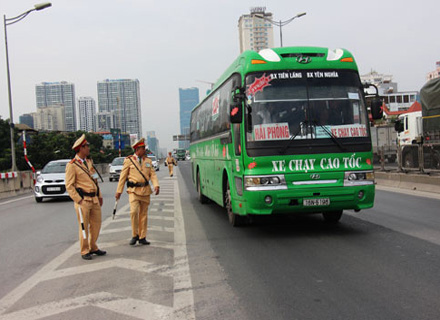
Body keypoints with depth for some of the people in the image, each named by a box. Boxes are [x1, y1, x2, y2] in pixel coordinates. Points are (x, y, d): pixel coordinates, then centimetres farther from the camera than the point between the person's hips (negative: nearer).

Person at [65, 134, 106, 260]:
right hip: (83, 200, -7)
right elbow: (69, 186, -11)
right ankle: (85, 251, 11)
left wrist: (99, 196, 16)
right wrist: (79, 201, -16)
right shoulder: (72, 165, -8)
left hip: (94, 199, 7)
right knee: (84, 227, 0)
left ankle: (93, 247, 26)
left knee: (96, 224, 11)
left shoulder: (89, 162, 15)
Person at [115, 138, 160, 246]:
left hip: (145, 190, 4)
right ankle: (135, 235, -2)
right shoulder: (129, 160, 0)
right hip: (134, 190, -4)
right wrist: (119, 191, 0)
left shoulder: (148, 161, 10)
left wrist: (156, 185, -13)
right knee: (134, 211, -18)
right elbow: (123, 177, 2)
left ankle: (142, 237, 15)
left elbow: (153, 174, 5)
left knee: (144, 214, 6)